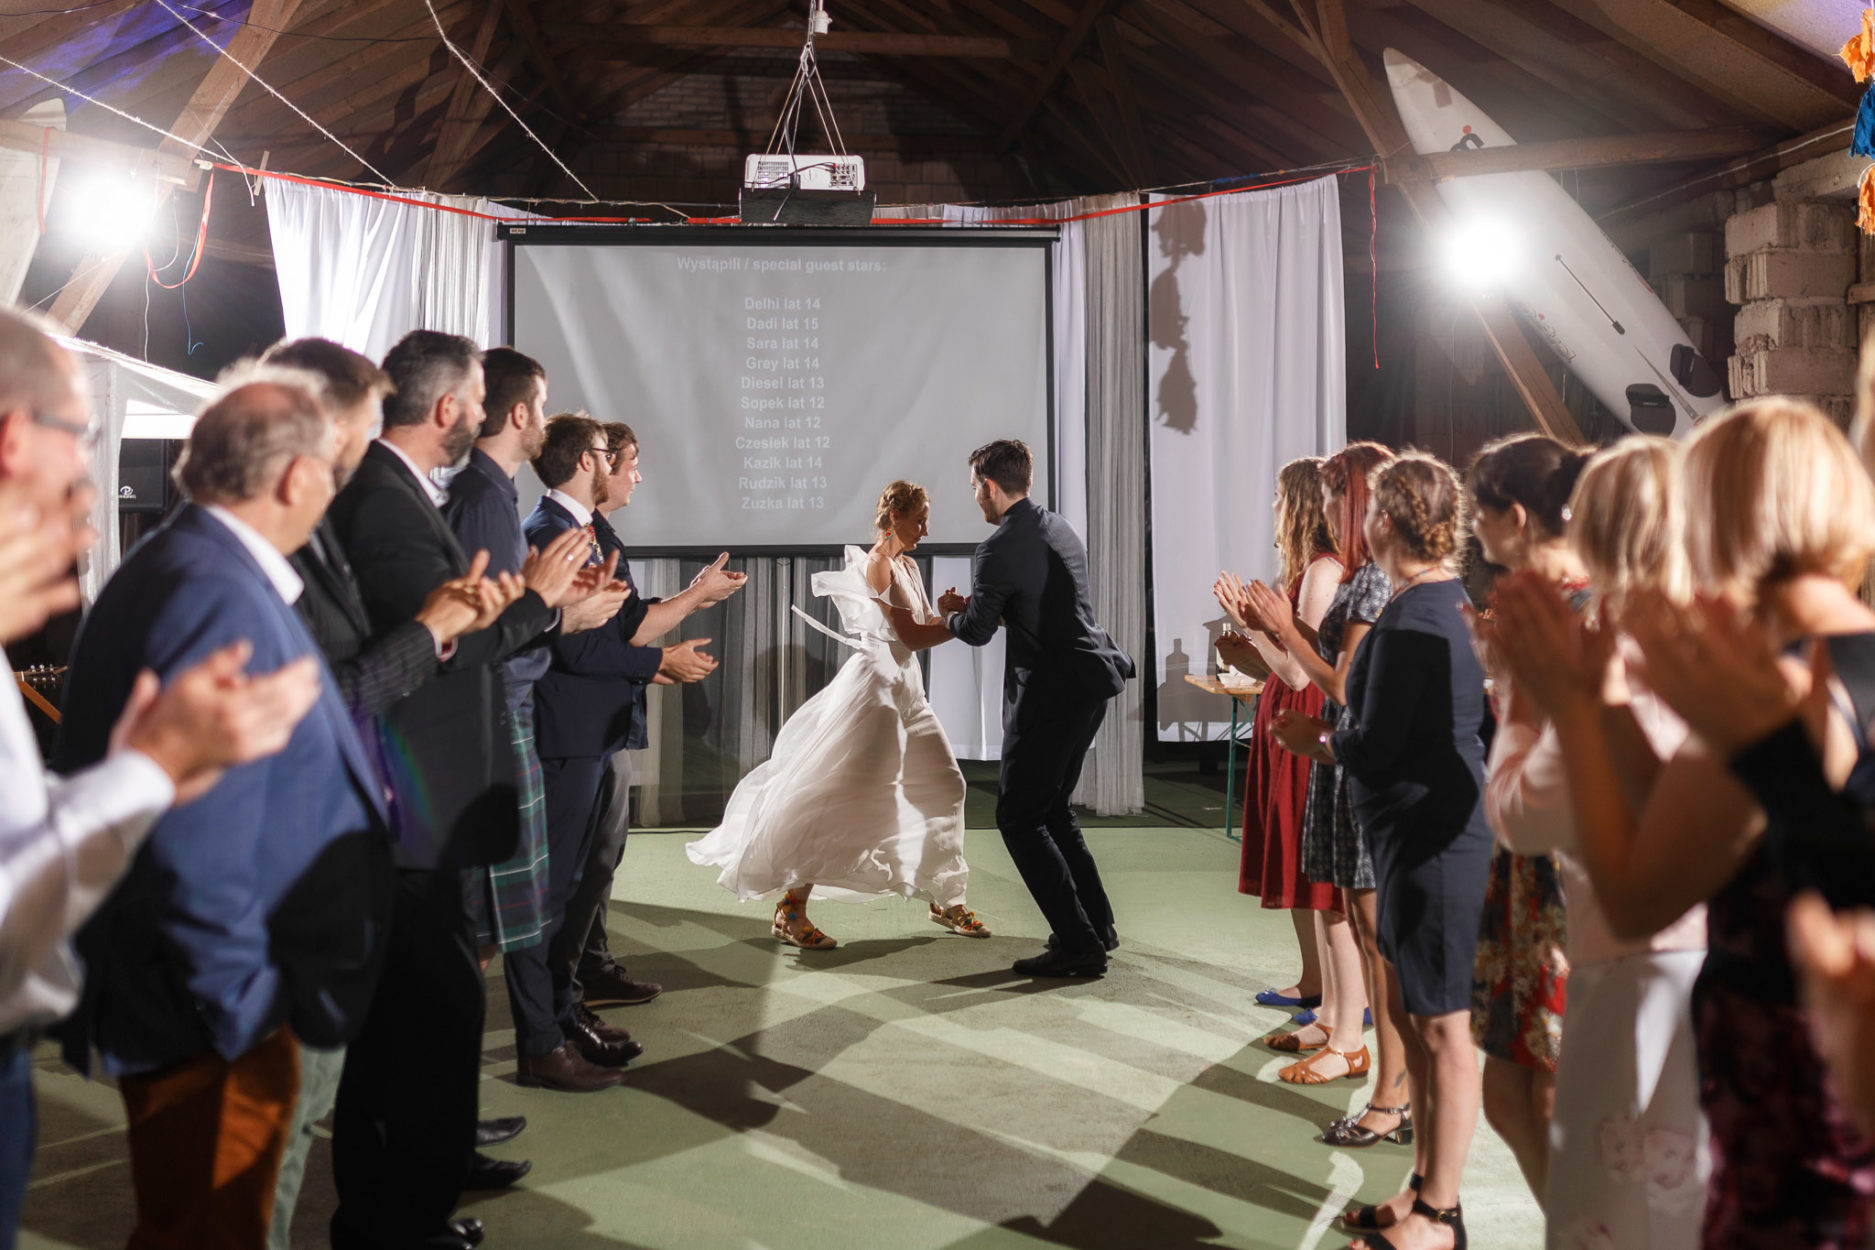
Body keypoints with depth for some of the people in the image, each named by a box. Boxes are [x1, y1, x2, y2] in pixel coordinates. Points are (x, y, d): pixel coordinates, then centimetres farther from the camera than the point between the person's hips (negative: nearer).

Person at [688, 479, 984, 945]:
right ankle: (790, 909, -9)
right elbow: (912, 635, -19)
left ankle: (944, 900, 22)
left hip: (906, 688, 10)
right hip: (875, 684, -10)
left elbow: (927, 625, 12)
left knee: (943, 784, 10)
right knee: (845, 794, -12)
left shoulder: (909, 566, 16)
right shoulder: (875, 565, -13)